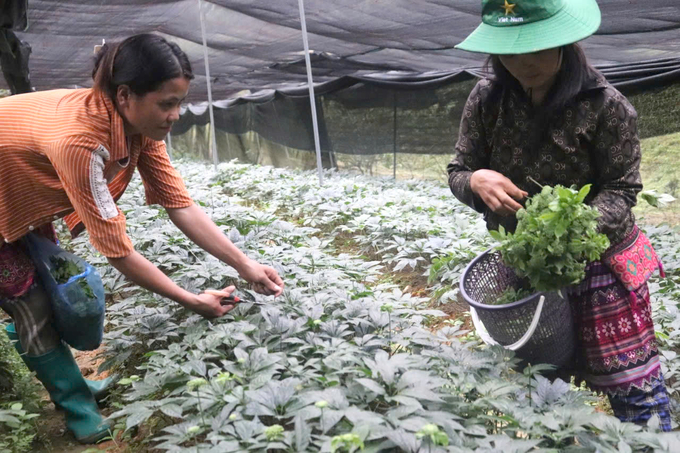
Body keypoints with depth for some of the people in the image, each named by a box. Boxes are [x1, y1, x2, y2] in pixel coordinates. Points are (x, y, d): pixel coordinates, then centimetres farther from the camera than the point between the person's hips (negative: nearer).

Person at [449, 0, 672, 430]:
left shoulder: (605, 104, -17)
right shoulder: (487, 98, -8)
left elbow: (621, 189, -13)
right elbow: (458, 172, -2)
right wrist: (477, 180, -26)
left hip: (599, 256, -3)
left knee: (631, 381, 3)